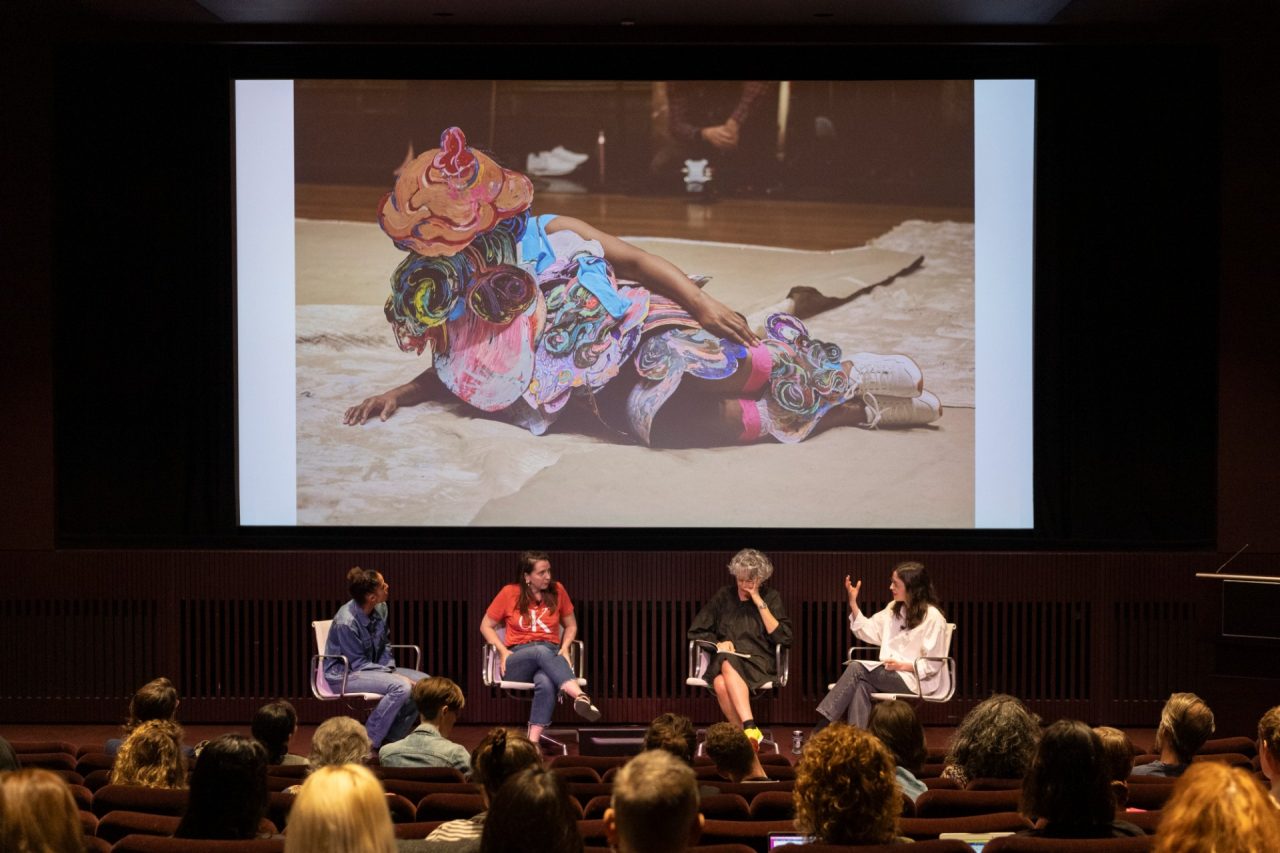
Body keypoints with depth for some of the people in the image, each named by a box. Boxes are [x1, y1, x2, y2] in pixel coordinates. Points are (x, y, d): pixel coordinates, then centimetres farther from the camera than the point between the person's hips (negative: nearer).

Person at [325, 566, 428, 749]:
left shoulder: (380, 609, -4)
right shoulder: (346, 622, -26)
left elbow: (385, 644, 12)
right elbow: (359, 665, -20)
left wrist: (390, 669, -7)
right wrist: (394, 675, -21)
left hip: (374, 668, 8)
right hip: (344, 675, -8)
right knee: (400, 686, -30)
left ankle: (390, 740, 2)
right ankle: (368, 744, -20)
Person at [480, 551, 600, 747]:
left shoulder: (557, 591, 8)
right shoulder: (509, 593, 2)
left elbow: (571, 625, 20)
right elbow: (486, 626, 11)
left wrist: (564, 648, 0)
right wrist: (504, 651, -5)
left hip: (550, 655, 1)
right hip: (519, 660, -1)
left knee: (546, 683, -40)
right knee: (541, 651, -41)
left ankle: (533, 741, -50)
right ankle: (579, 696, -62)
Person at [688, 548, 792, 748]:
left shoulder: (771, 597, 11)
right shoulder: (724, 596, 14)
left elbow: (783, 637, -2)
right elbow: (696, 631, 17)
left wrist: (760, 603, -4)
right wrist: (718, 643, -3)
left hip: (758, 662, -2)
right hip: (724, 660, 2)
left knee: (729, 666, -38)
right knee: (720, 683, -37)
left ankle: (747, 731, -46)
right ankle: (750, 731, -41)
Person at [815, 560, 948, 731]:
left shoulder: (933, 617, -7)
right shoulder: (893, 609, 17)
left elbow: (932, 665, -9)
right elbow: (867, 632, 13)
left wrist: (902, 665, -20)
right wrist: (853, 603, 4)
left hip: (915, 680, -7)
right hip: (890, 676, 7)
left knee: (857, 668, -23)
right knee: (861, 686, -29)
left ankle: (823, 726, -25)